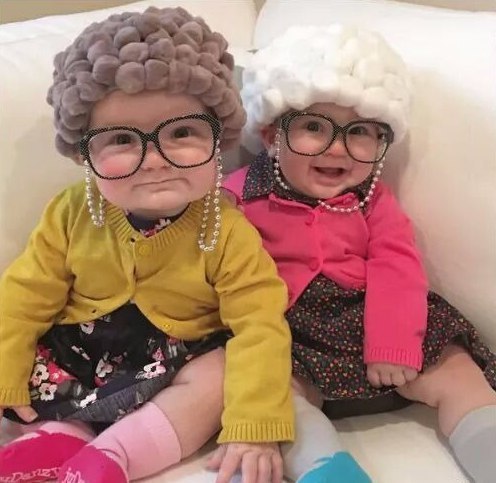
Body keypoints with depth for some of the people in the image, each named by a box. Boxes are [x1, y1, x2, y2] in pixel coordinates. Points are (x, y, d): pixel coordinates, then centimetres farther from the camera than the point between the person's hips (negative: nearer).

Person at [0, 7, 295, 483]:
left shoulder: (227, 231, -21)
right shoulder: (71, 214, -12)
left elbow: (259, 327, -25)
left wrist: (254, 427, -34)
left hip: (177, 369, -3)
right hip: (75, 357, 3)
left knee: (222, 374, -27)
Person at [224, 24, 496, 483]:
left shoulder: (373, 199, 5)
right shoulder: (242, 195, -2)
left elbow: (397, 271, -5)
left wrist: (392, 345, -19)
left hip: (368, 324, 3)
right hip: (287, 337, -2)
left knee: (457, 374, -8)